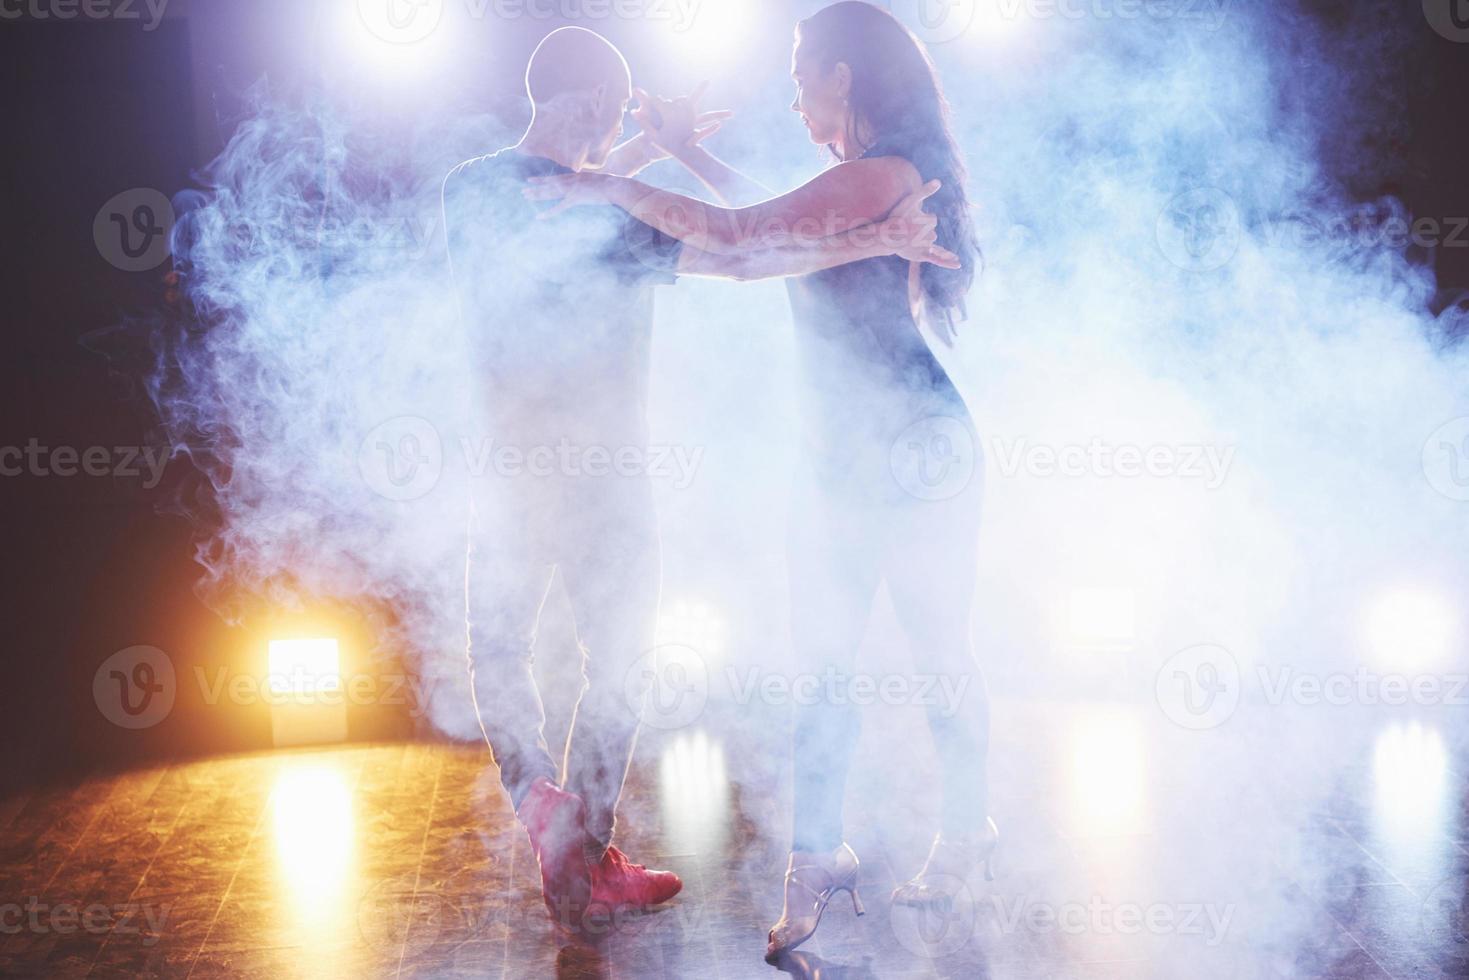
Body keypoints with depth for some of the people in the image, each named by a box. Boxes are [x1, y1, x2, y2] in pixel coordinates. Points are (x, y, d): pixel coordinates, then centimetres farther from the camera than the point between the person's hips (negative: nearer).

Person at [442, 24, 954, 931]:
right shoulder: (619, 222, -19)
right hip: (602, 476, -4)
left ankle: (537, 793, -1)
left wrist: (641, 155, 18)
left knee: (499, 649, 21)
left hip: (506, 468, 4)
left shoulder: (468, 191, -2)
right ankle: (585, 868, 18)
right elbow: (741, 259, -24)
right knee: (618, 666, 13)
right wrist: (875, 241, -21)